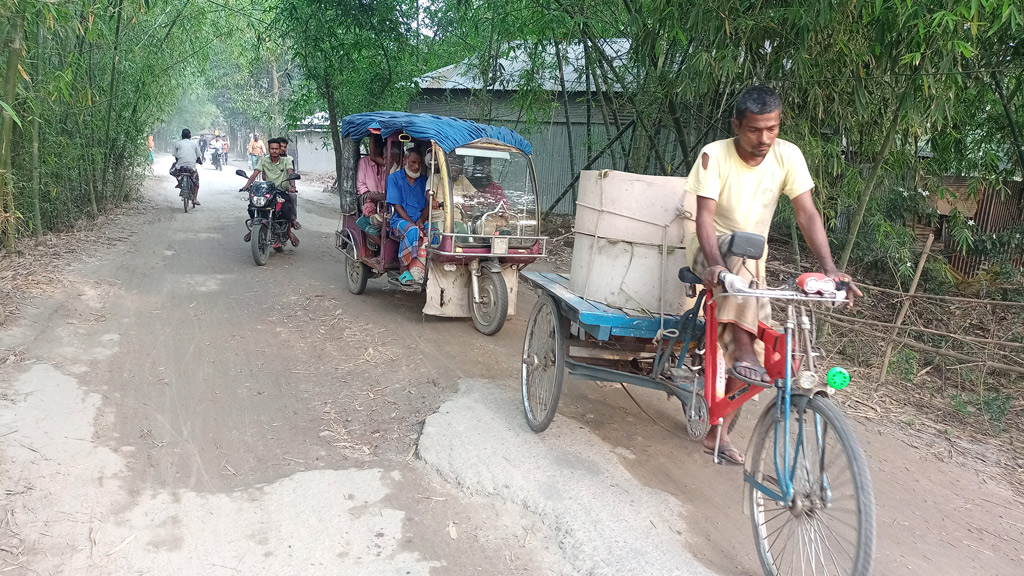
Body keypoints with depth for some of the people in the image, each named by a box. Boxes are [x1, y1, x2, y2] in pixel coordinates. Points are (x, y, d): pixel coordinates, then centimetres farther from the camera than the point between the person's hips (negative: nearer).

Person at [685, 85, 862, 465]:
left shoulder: (787, 155, -11)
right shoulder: (715, 155, -19)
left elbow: (807, 213, -16)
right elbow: (705, 215, -27)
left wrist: (830, 269, -28)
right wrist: (715, 264, -44)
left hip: (750, 265, 4)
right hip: (710, 251, -4)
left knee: (758, 345, -6)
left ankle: (718, 431, 9)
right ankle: (743, 356, -36)